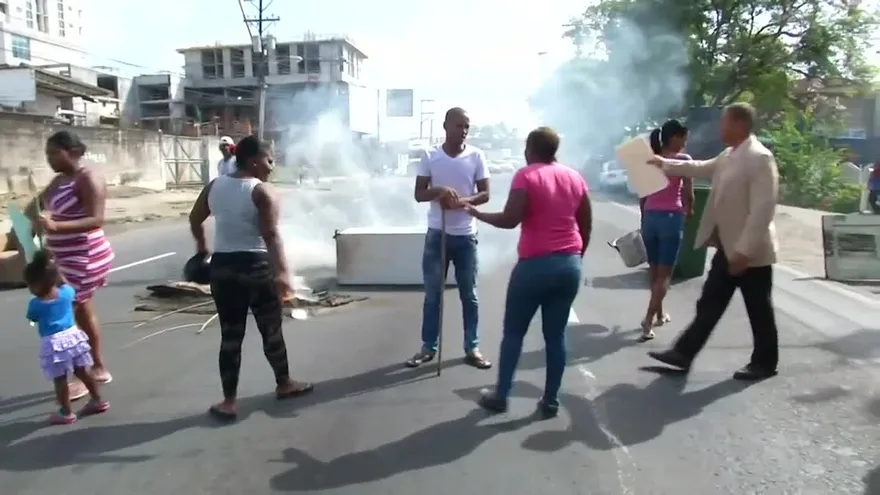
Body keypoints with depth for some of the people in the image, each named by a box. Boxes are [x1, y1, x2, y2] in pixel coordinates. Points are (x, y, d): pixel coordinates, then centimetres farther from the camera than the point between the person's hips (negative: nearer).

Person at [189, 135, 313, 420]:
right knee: (271, 331, 13)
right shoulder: (263, 192, -11)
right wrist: (282, 273, -27)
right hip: (256, 266, -5)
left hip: (222, 266, 5)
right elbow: (271, 236, -22)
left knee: (231, 336, 9)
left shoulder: (214, 186, 8)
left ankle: (228, 402, 14)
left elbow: (194, 219, 19)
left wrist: (201, 245, 36)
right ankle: (284, 384, 30)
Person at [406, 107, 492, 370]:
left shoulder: (476, 156, -1)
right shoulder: (429, 156, -1)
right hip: (436, 234, 0)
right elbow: (419, 194, -1)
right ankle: (428, 347, 19)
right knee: (432, 294, 7)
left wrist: (462, 201, -19)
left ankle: (472, 348, 18)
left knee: (469, 295, 7)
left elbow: (485, 194, -1)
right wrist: (439, 191, -22)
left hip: (466, 235, 0)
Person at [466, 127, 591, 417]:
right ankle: (550, 401, 17)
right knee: (556, 335, 11)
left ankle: (500, 397, 16)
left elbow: (510, 219, -16)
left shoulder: (526, 175, -7)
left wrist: (476, 213, -2)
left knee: (513, 332, 8)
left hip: (535, 264, -5)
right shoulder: (575, 177, 10)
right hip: (570, 265, 5)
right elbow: (586, 227, 12)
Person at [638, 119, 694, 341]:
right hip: (671, 217, -5)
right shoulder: (683, 159, -4)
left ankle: (659, 314, 31)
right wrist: (689, 211, 16)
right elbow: (688, 194, -4)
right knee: (664, 273, -2)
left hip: (650, 216, 5)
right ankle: (648, 320, -11)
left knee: (654, 269, 18)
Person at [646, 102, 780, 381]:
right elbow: (702, 169, 28)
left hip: (750, 252, -9)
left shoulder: (760, 158, -20)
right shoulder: (729, 155, 9)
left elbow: (763, 209, -25)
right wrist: (665, 163, 29)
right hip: (727, 247, 9)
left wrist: (744, 250, -26)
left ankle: (764, 363, 24)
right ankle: (683, 354, 16)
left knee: (759, 310, 8)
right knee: (709, 304, 11)